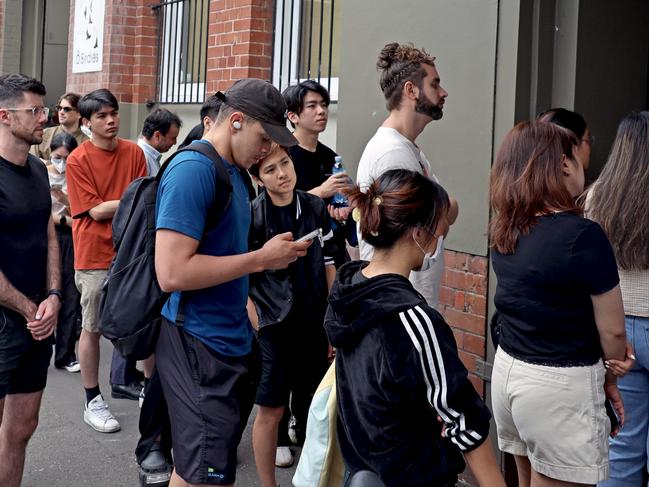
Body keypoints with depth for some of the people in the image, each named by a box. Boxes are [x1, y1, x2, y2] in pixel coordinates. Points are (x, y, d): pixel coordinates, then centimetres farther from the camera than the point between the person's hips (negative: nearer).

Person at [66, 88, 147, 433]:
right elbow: (96, 211, -14)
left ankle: (123, 381, 36)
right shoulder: (78, 160, -11)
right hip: (95, 256, -5)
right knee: (92, 328, 4)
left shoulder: (134, 152, 2)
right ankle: (92, 401, 14)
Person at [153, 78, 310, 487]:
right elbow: (172, 273, -24)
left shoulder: (234, 170, 13)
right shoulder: (192, 170, -16)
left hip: (230, 340, 9)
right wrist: (261, 259, -17)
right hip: (198, 343, -9)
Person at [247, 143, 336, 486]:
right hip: (274, 326, -4)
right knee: (270, 411, 4)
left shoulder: (316, 208, 2)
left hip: (315, 327, 4)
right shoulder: (251, 217, -11)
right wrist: (258, 328, -12)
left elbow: (328, 266, 9)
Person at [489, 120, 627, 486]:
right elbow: (612, 331, -12)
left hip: (508, 371, 7)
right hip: (560, 386, -7)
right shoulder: (583, 235, -19)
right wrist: (610, 381, 6)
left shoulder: (505, 231, 2)